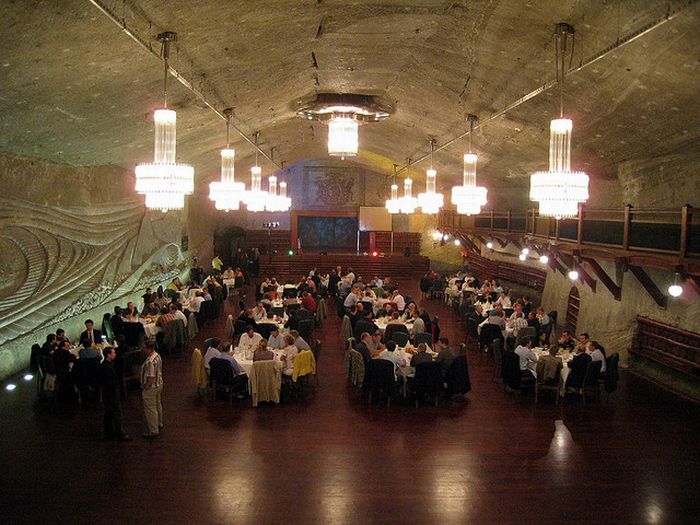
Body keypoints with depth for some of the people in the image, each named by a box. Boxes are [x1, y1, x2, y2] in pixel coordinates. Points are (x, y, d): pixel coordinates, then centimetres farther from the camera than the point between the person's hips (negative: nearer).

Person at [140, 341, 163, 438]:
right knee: (158, 406, 23)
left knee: (150, 410, 4)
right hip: (159, 384, 10)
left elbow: (151, 378, -29)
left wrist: (144, 388, -16)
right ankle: (159, 425, 39)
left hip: (151, 387, -10)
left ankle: (153, 431, 14)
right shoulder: (157, 355, 0)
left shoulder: (150, 361, -30)